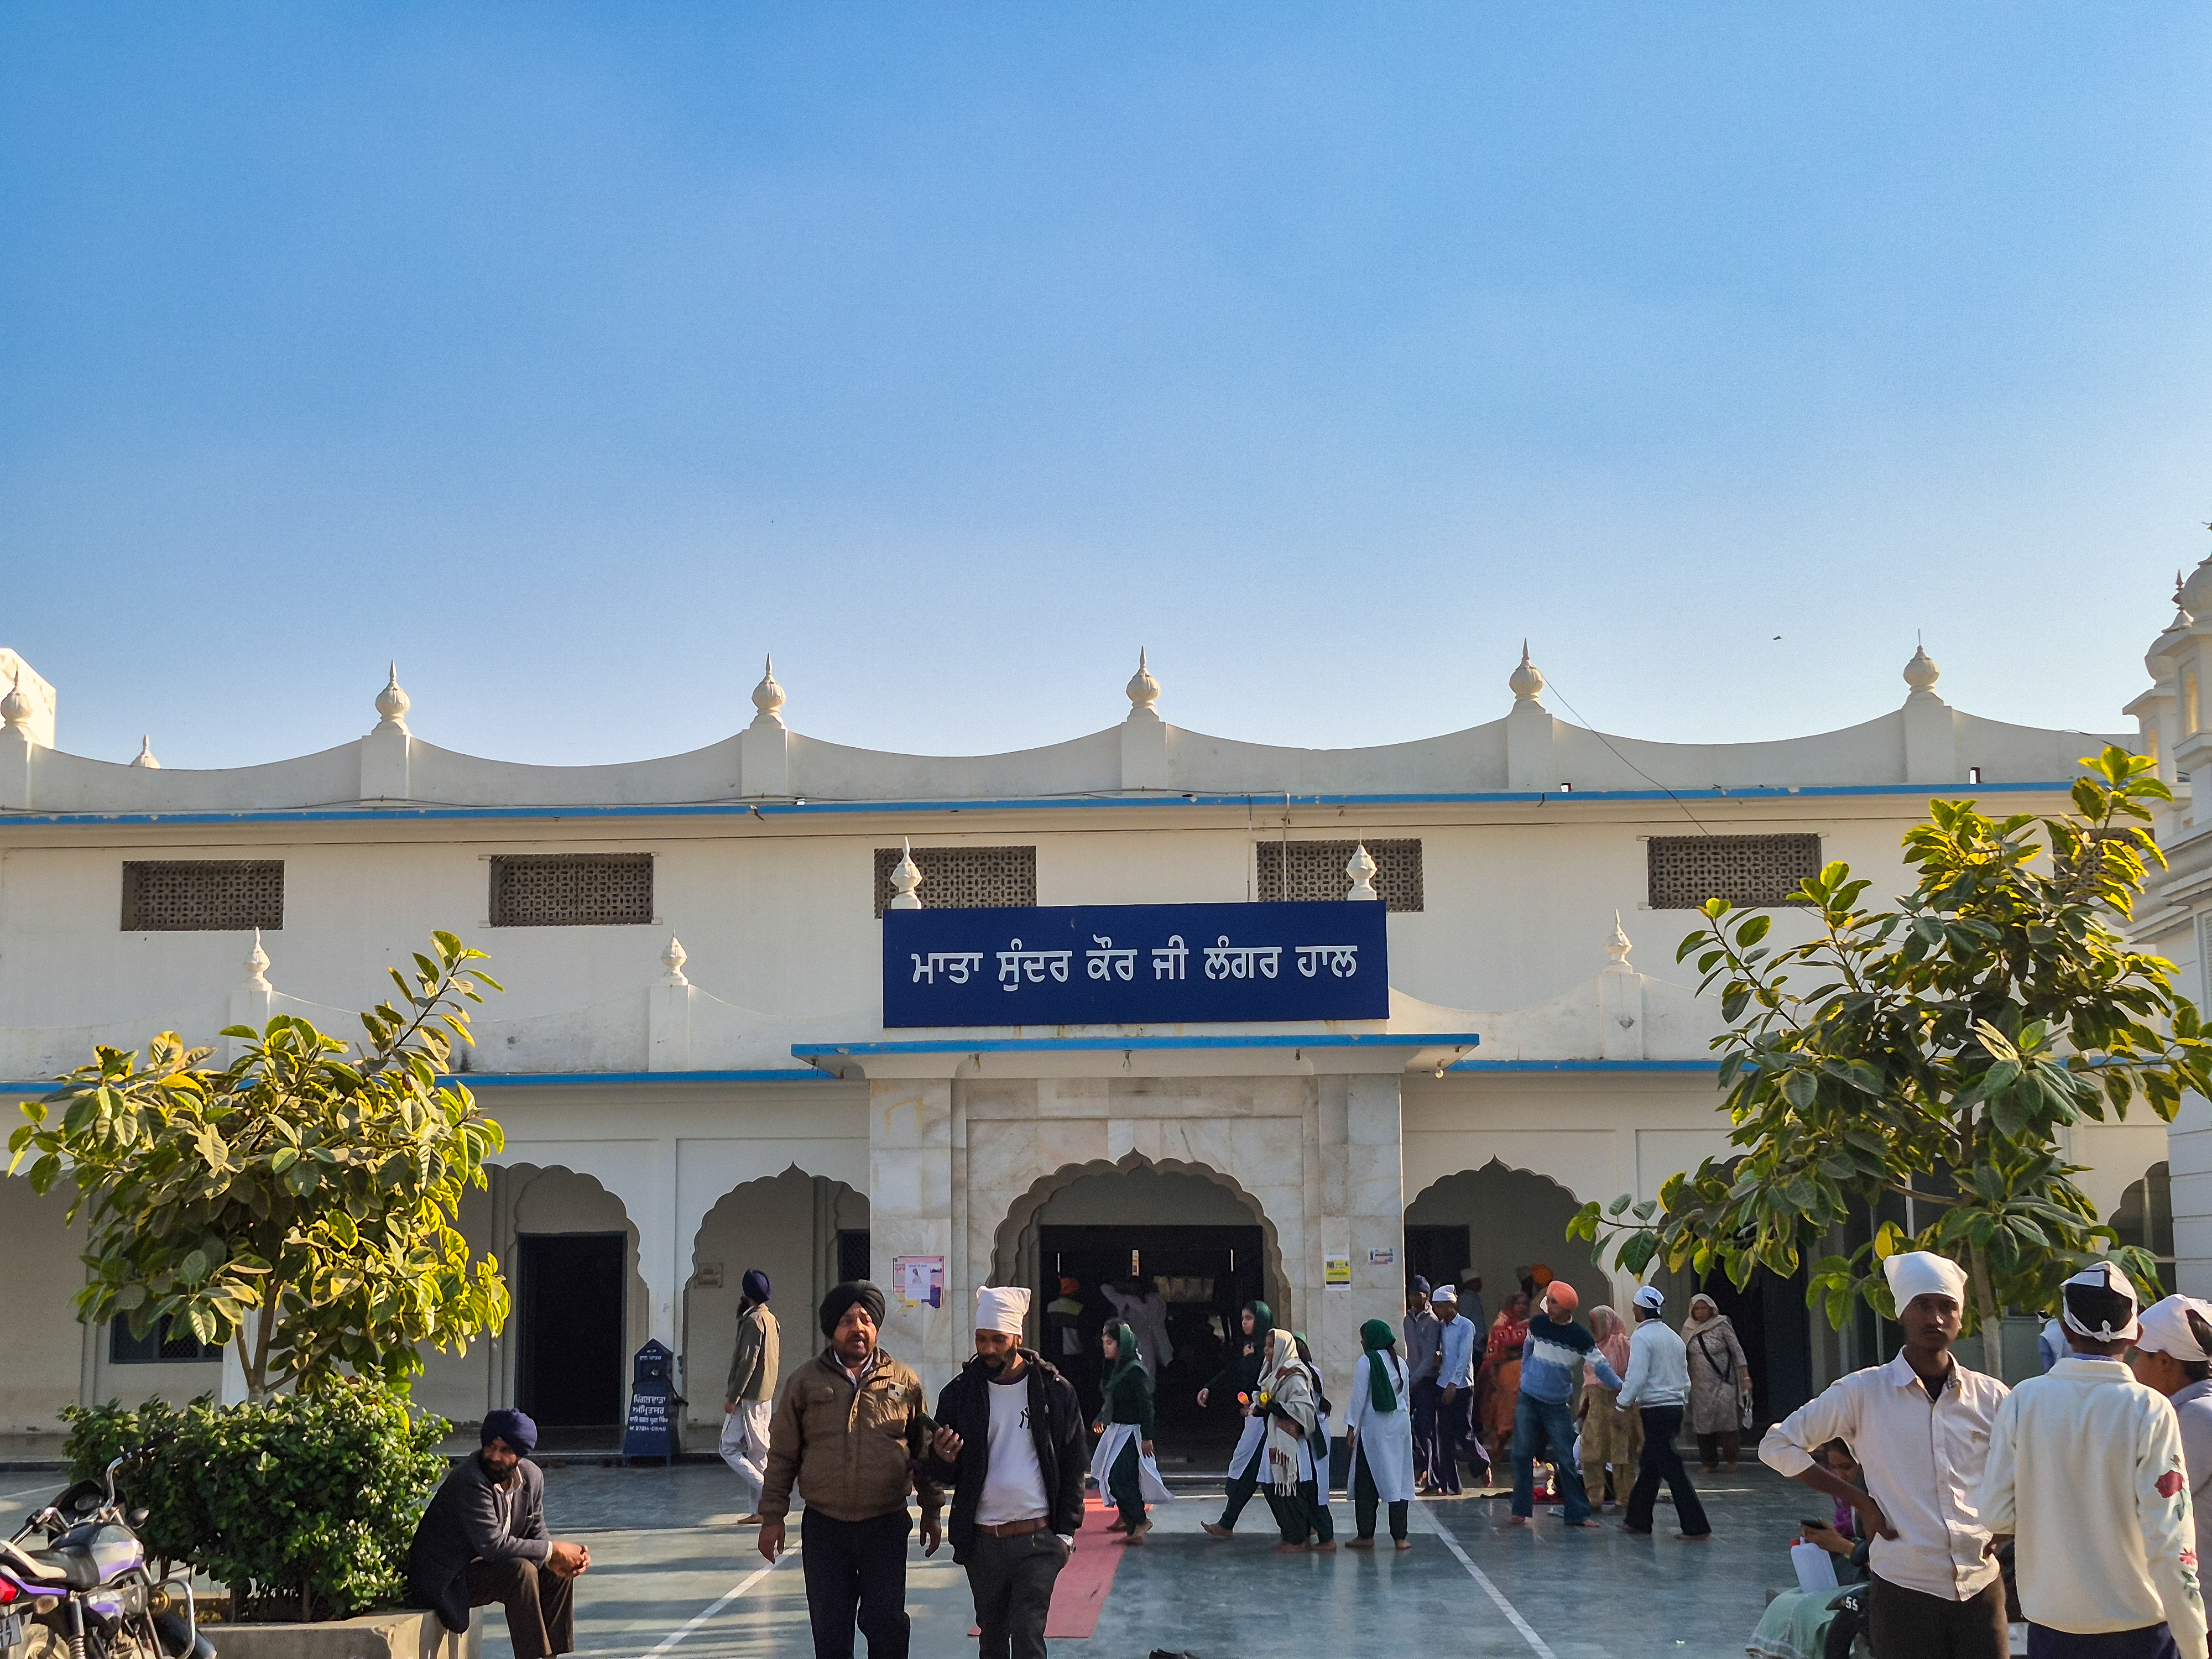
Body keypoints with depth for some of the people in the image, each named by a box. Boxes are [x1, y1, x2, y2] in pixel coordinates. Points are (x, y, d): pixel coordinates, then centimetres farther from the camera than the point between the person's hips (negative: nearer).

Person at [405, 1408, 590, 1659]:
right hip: (447, 1579, -8)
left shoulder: (532, 1476, -2)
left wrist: (553, 1561, -18)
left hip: (485, 1566, 8)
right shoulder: (468, 1481, -26)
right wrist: (554, 1550, -25)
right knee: (521, 1571, -29)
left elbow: (536, 1534, 5)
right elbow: (493, 1544, -32)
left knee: (560, 1572, -2)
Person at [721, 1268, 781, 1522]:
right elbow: (776, 1362, 18)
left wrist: (733, 1396, -18)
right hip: (766, 1396, 9)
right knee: (758, 1453, 8)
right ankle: (758, 1509, 7)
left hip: (748, 1397, -9)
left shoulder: (753, 1320, -14)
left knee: (730, 1449, -4)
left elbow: (748, 1361, -20)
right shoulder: (772, 1320, 14)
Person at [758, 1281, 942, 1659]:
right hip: (823, 1528, 1)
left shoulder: (905, 1383, 5)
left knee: (886, 1622, -2)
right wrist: (772, 1517, 3)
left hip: (886, 1526, -1)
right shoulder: (805, 1382, 4)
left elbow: (925, 1453, 11)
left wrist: (932, 1512, 11)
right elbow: (782, 1455, 5)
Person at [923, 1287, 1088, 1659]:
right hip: (982, 1543, 3)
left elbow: (1073, 1467, 4)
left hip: (1038, 1540, -3)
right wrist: (943, 1459, -17)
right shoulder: (959, 1393, 2)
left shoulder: (1055, 1391, -2)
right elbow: (944, 1475, 6)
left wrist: (1066, 1531, -2)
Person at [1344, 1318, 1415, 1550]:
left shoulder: (1367, 1361, -8)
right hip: (1400, 1425, 5)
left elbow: (1359, 1397, -10)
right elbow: (1407, 1397, 15)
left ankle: (1366, 1535, 4)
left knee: (1366, 1482, 3)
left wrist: (1351, 1426, -5)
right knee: (1399, 1479, 6)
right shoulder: (1400, 1363, 10)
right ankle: (1400, 1537, 4)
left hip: (1374, 1426, -5)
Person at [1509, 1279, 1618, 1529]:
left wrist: (1621, 1387, -29)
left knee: (1566, 1461, -2)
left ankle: (1578, 1513, 2)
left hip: (1558, 1405, -2)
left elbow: (1600, 1366, -15)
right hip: (1528, 1400, 2)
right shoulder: (1537, 1324, -3)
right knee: (1522, 1456, 1)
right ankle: (1521, 1511, 8)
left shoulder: (1580, 1338, -12)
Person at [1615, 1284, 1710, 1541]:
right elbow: (1685, 1376, 18)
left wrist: (1623, 1405, -10)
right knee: (1649, 1465, 18)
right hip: (1675, 1406, 9)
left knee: (1671, 1468, -7)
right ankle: (1638, 1519, 26)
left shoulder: (1642, 1337, -12)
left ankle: (1696, 1526, -9)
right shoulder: (1673, 1336, 14)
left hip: (1655, 1409, -9)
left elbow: (1636, 1377, -19)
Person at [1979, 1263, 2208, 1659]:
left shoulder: (2023, 1401, -8)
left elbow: (1995, 1515, -7)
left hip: (2054, 1619, 1)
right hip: (2138, 1623, -1)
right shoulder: (2149, 1410, -13)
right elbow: (2169, 1539, -16)